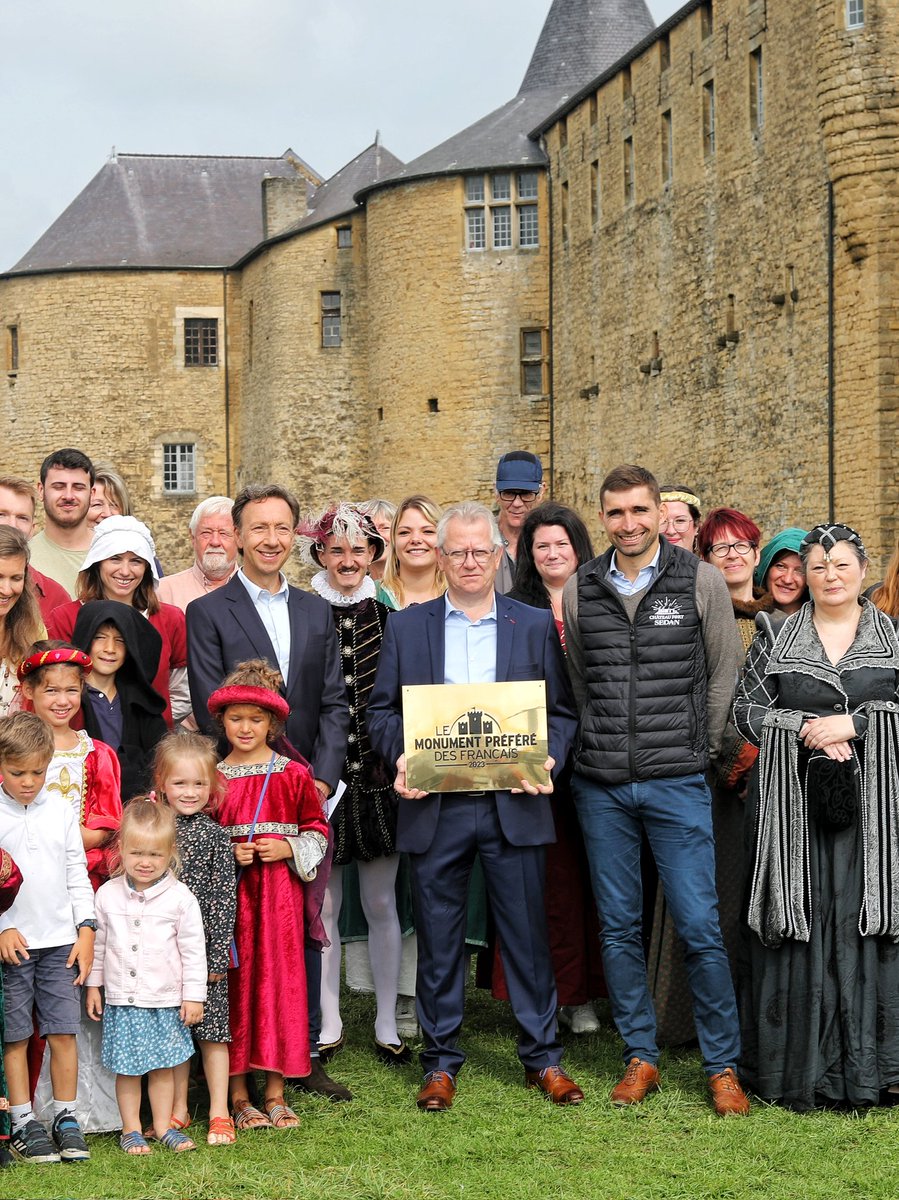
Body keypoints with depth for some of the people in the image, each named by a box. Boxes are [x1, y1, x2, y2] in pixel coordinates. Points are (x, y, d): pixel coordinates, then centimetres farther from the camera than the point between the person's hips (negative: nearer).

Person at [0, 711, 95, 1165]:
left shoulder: (61, 808, 7)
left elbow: (77, 871, 11)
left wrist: (86, 930, 5)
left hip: (60, 940, 3)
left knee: (64, 1031, 2)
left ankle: (66, 1119, 11)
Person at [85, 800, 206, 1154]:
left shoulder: (180, 897, -6)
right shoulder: (107, 895, -1)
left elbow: (193, 949, -3)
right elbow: (98, 943, 9)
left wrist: (193, 995, -3)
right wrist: (93, 985, 9)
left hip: (165, 999, -1)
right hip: (121, 999, 1)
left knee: (162, 1066, 7)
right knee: (126, 1069, 5)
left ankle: (163, 1126, 20)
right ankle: (131, 1129, 17)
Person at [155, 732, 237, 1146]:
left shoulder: (215, 835, -2)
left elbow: (225, 898, -4)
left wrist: (218, 954, -9)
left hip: (204, 948, -2)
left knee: (211, 1030, 1)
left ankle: (219, 1114, 9)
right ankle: (178, 1110, 20)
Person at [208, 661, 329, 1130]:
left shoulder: (293, 775, 3)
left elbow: (318, 829, 9)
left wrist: (288, 849, -8)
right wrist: (226, 856, -7)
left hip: (280, 891, 0)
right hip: (227, 894, 0)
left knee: (279, 981, 1)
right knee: (234, 984, 1)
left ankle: (275, 1093, 10)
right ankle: (238, 1095, 9)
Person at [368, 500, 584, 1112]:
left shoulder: (536, 626, 8)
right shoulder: (406, 626, 9)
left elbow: (563, 711, 8)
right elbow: (382, 710, 8)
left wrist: (546, 760, -10)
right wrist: (400, 758, -10)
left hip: (513, 803, 0)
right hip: (434, 805, 0)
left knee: (528, 934, 4)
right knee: (439, 939, 6)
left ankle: (543, 1057, 16)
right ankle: (441, 1062, 17)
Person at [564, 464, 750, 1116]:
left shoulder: (702, 581, -2)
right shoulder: (580, 589, 5)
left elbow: (724, 674, 4)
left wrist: (700, 750, 5)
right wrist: (605, 745, 12)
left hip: (678, 784, -3)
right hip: (601, 785, 3)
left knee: (701, 928, -3)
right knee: (619, 928, 8)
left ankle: (724, 1066, 10)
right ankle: (641, 1056, 20)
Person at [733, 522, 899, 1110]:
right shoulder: (776, 637, 10)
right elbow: (748, 711, 4)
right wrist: (808, 729, -9)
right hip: (794, 803, 0)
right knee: (798, 923, -1)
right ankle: (796, 1068, 6)